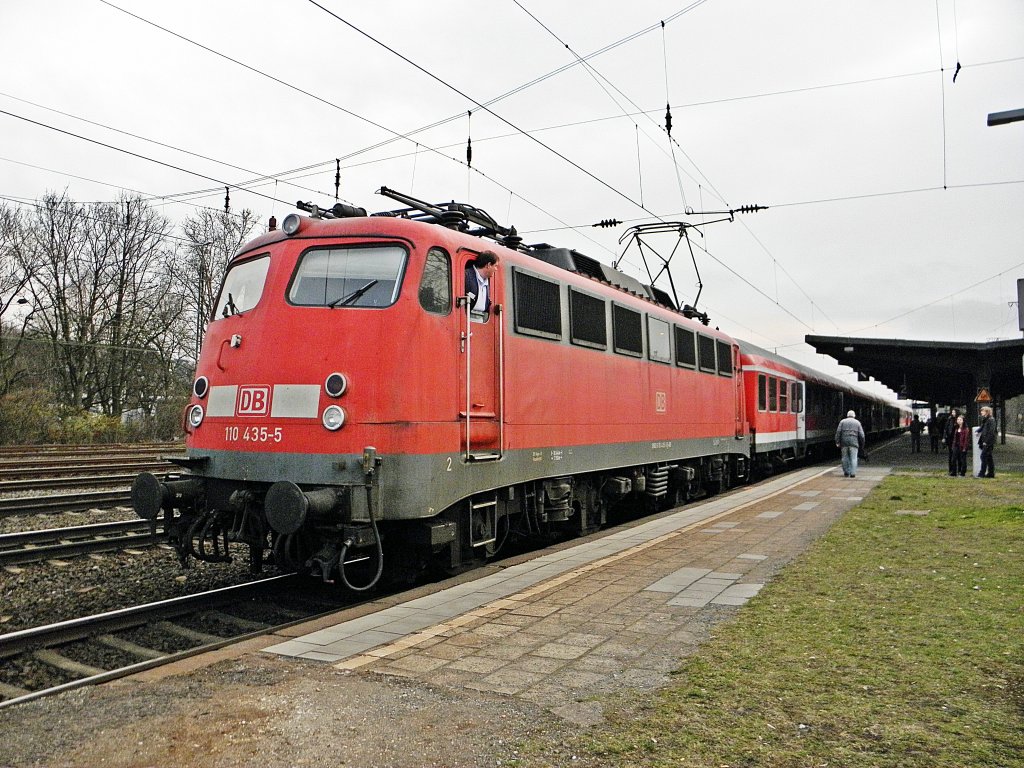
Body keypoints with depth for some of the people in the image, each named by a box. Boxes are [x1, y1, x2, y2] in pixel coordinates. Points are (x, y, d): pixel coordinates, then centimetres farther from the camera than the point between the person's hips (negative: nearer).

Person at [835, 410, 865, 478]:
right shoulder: (857, 422, 11)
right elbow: (861, 435, 5)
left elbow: (838, 432, 0)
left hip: (844, 442, 1)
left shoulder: (842, 422, 11)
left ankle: (846, 472, 10)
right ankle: (852, 473, -9)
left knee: (845, 458, 9)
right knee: (853, 458, -1)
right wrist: (862, 444, 13)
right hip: (854, 442, -1)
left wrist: (837, 442, -2)